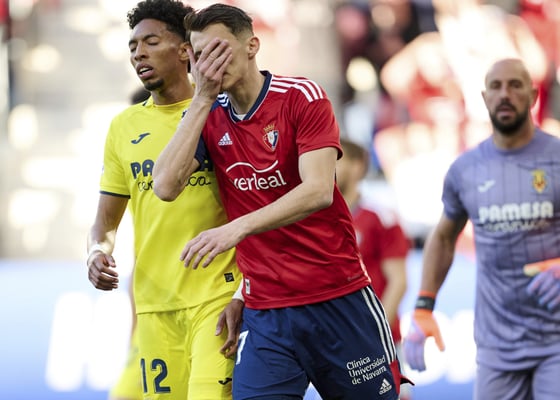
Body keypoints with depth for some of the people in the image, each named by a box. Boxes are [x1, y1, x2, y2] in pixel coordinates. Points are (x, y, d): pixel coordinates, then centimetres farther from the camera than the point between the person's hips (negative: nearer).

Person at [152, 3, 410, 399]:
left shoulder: (302, 96, -7)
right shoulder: (207, 116, 6)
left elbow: (318, 190, -20)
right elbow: (166, 186, -9)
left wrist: (239, 227, -32)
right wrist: (203, 98, -10)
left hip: (339, 297, -2)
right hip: (264, 312, 3)